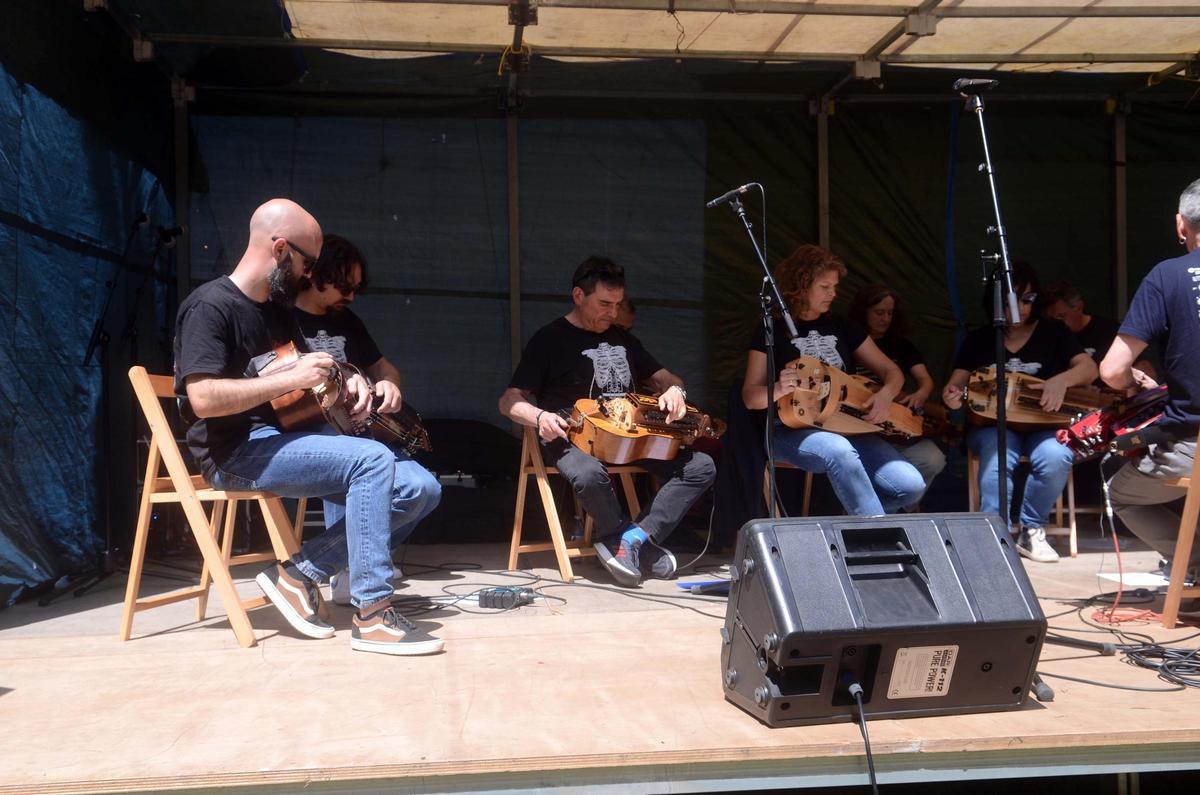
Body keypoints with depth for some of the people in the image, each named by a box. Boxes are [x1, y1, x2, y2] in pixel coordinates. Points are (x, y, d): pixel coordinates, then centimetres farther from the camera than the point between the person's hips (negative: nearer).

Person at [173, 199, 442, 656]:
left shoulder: (277, 310, 17)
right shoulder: (210, 305, -10)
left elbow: (302, 391, 29)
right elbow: (203, 398, -23)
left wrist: (342, 384, 8)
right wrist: (291, 379, -21)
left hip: (282, 441, 9)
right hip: (236, 452, -9)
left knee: (414, 492, -5)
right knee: (373, 460, -28)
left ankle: (301, 573, -4)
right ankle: (372, 615, -24)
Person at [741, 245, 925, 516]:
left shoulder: (842, 327, 14)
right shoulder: (772, 330, 2)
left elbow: (892, 372, 15)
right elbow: (750, 397, -4)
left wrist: (885, 395, -9)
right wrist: (778, 390, -27)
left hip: (848, 425, 5)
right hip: (793, 428, -4)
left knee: (910, 486, -18)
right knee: (839, 452, -40)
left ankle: (860, 519, 8)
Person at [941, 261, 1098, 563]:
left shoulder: (1052, 331, 8)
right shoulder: (979, 339, 11)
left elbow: (1089, 368, -1)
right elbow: (956, 382, 7)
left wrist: (1061, 380, -24)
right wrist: (952, 394, -20)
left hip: (1043, 424, 0)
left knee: (1056, 457, -33)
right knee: (997, 457, -36)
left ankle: (1030, 530, -12)